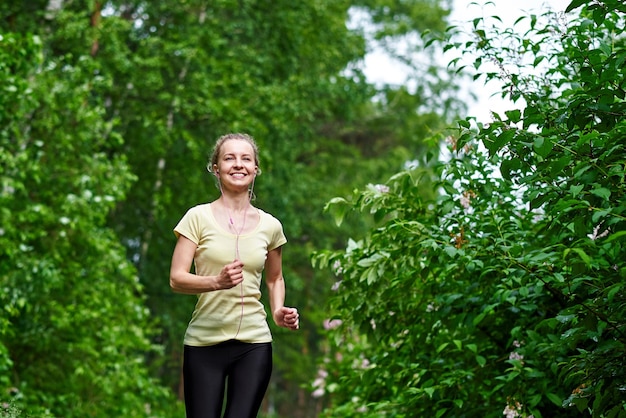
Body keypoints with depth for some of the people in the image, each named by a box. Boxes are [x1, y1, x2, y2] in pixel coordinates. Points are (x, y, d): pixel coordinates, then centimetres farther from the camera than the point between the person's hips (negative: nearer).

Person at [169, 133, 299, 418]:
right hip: (204, 343, -2)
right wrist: (217, 282, -27)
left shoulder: (270, 225, 6)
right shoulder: (198, 217, -3)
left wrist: (278, 312, 2)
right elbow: (176, 279, -8)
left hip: (254, 344, 2)